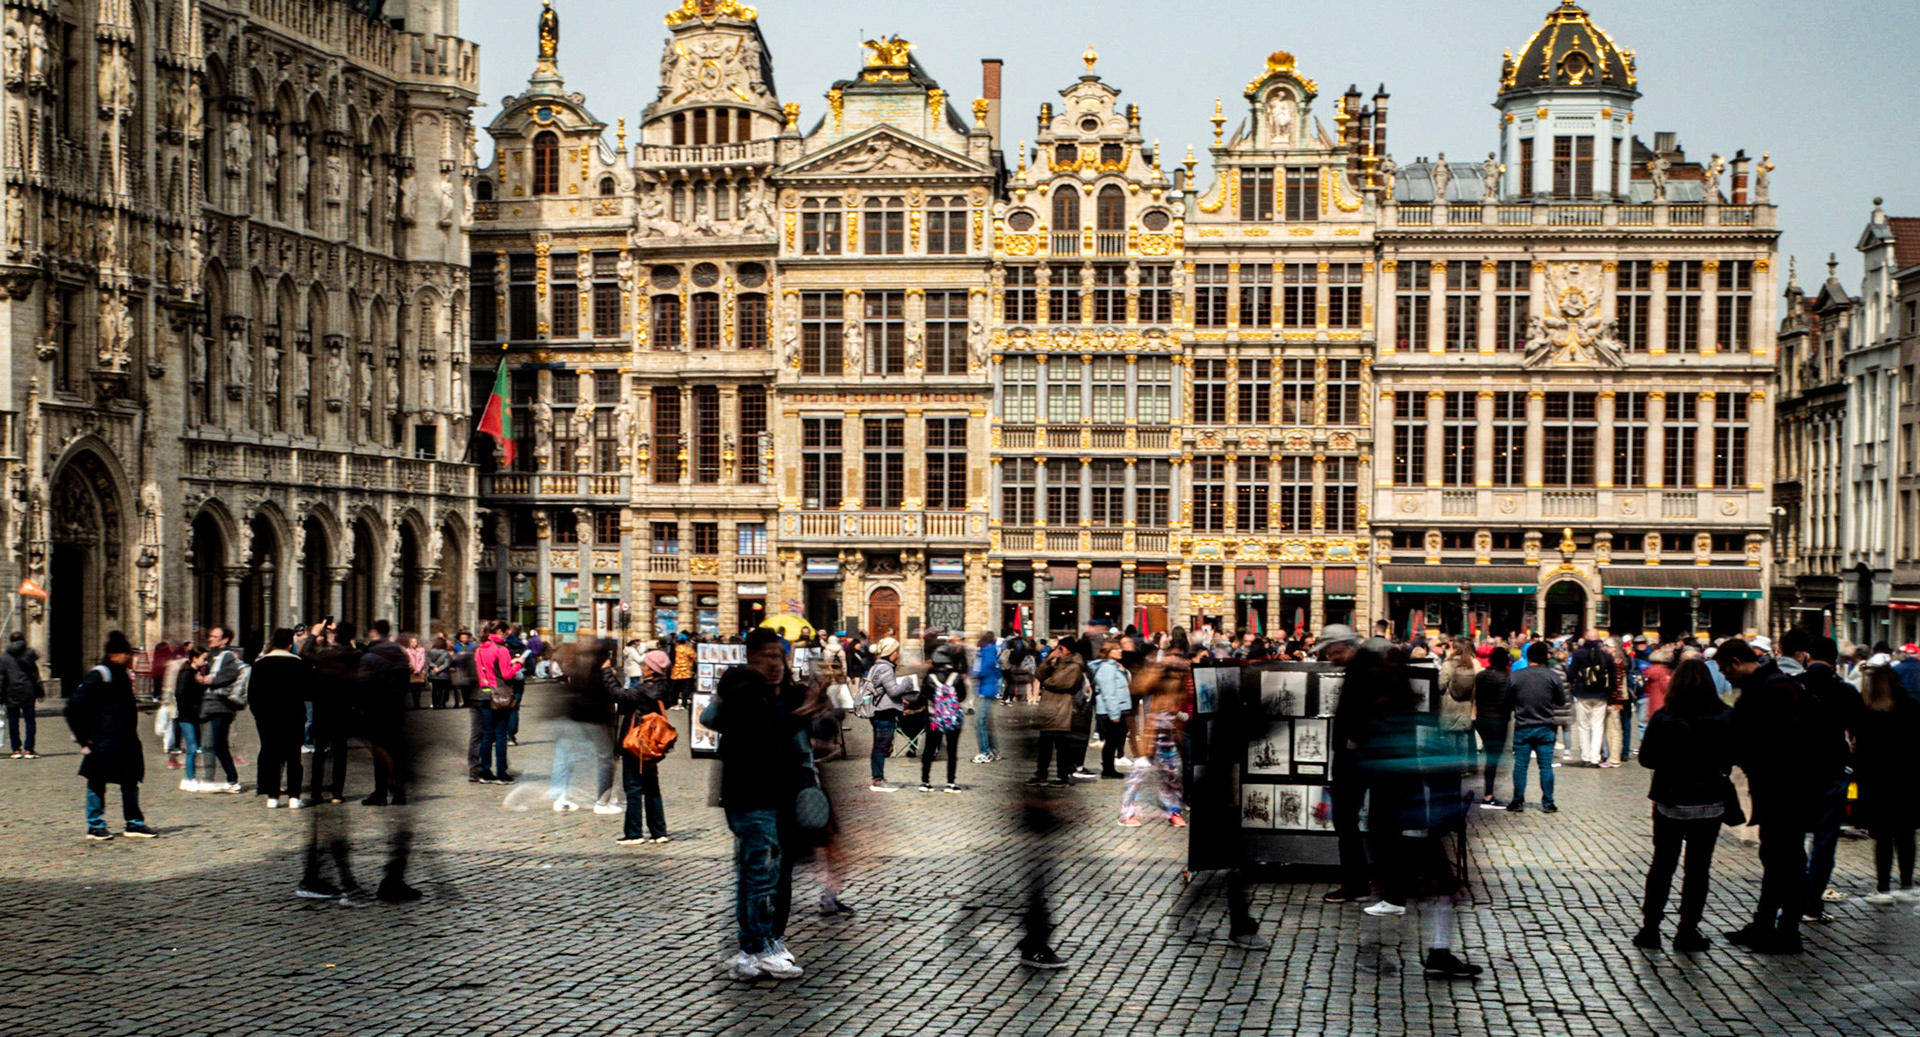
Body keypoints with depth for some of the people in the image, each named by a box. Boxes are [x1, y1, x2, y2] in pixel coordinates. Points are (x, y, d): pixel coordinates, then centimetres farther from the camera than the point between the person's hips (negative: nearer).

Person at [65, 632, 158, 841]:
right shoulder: (98, 676, -13)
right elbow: (74, 706, -14)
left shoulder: (124, 675, 13)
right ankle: (95, 826, 10)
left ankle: (134, 824, 16)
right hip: (104, 742, -8)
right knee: (97, 782, 2)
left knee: (131, 781, 9)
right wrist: (84, 737, -13)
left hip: (126, 741, 8)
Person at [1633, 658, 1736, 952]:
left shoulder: (1662, 719, -12)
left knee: (1662, 864, 13)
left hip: (1670, 802, 0)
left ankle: (1650, 927, 12)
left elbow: (1646, 758, -6)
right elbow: (1731, 759, -2)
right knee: (1698, 867, 9)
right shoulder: (1725, 718, -10)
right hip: (1709, 802, 0)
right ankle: (1688, 931, 10)